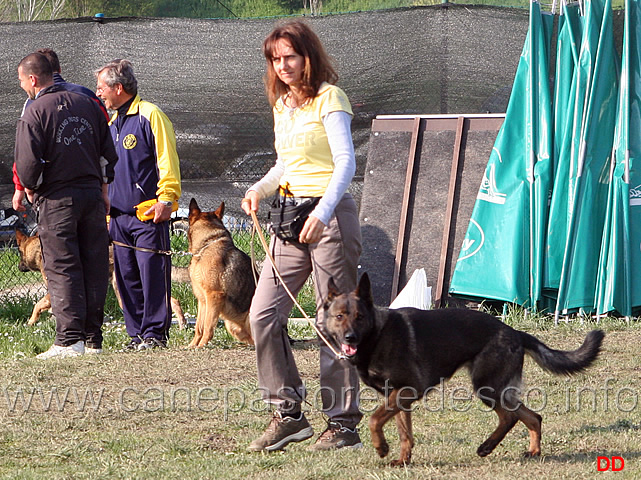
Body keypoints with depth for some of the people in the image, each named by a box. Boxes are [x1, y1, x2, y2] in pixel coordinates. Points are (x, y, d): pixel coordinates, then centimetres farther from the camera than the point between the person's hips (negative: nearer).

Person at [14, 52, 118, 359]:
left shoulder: (34, 114, -11)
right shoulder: (86, 104, 7)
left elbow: (28, 164, -17)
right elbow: (108, 152, 10)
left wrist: (30, 189, 3)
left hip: (56, 199, -5)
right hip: (92, 195, 5)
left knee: (62, 270, -3)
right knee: (94, 267, 8)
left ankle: (69, 339, -10)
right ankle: (93, 338, 11)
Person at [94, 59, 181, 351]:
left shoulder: (150, 116, -7)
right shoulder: (111, 123, 19)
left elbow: (167, 161, -11)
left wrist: (166, 199, -16)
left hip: (148, 216, -8)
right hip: (118, 215, 8)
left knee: (152, 273, -6)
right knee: (126, 276, 7)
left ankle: (155, 333, -1)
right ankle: (137, 334, 12)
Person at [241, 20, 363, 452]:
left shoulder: (329, 99, -7)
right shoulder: (282, 105, 16)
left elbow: (345, 162, -16)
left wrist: (322, 212, -29)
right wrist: (260, 188, 8)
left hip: (330, 215, -8)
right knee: (263, 313, -3)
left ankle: (344, 424, 3)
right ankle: (289, 414, 3)